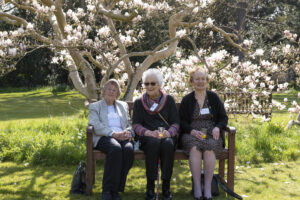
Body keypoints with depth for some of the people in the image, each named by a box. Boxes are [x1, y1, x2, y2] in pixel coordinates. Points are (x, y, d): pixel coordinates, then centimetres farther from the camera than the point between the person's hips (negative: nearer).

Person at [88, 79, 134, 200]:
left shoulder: (123, 105, 29)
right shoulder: (95, 106, 17)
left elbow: (130, 124, 22)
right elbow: (96, 125, -1)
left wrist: (128, 132, -5)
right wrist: (113, 134, -17)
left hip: (123, 137, 3)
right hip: (104, 137, -3)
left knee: (129, 149, -35)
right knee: (116, 149, -39)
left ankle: (116, 190, -28)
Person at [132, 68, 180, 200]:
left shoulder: (169, 100, 13)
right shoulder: (139, 103, 14)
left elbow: (175, 123, 8)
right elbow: (136, 124, 5)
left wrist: (168, 132, -16)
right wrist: (149, 132, -16)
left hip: (167, 136, 0)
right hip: (147, 138, 0)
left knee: (168, 144, -36)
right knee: (154, 143, -36)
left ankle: (166, 186, -25)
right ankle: (150, 186, -27)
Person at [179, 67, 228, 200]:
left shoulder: (214, 98, 15)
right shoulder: (186, 100, 13)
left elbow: (223, 118, 14)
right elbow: (181, 121, 7)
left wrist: (217, 128, -8)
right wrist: (192, 131, -12)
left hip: (210, 134, 0)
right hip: (191, 134, 0)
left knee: (209, 148, -35)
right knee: (195, 148, -35)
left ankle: (208, 188, -30)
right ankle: (197, 188, -31)